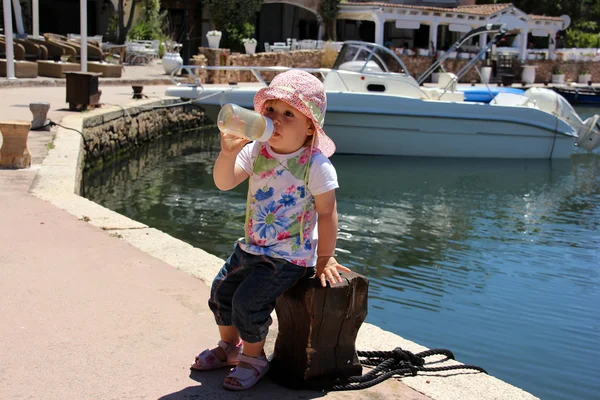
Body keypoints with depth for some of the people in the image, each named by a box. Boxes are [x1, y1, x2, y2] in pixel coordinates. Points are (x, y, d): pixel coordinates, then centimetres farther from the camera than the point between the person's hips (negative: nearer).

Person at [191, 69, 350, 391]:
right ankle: (228, 346, 39)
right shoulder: (256, 152, -6)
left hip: (290, 257, -7)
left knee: (247, 302, -15)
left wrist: (324, 259, -11)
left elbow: (326, 213, -15)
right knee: (221, 289, 13)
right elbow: (223, 182, -16)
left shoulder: (316, 166, -20)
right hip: (252, 246, 7)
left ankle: (253, 358, 13)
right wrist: (229, 151, -35)